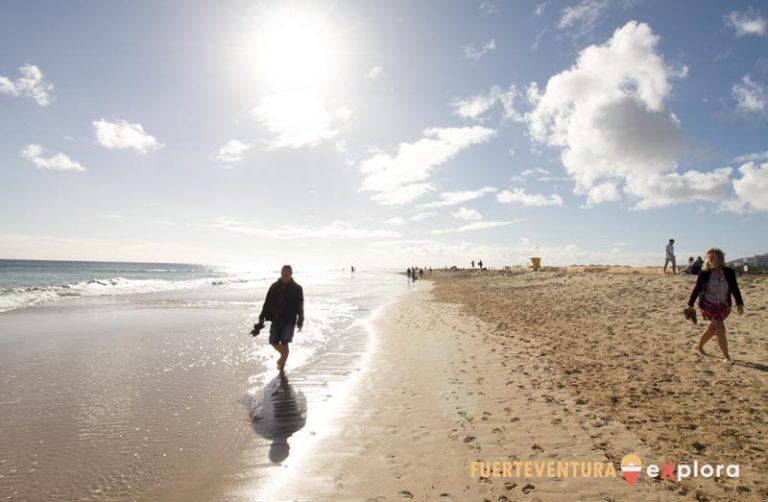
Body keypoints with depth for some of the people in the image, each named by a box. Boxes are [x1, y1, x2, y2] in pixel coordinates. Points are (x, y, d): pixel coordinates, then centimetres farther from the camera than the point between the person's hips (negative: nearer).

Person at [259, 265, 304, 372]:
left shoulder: (297, 288, -1)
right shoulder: (274, 286, 5)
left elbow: (300, 307, 1)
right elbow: (267, 303, 7)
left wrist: (300, 321, -1)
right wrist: (262, 317, 2)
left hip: (289, 320, -3)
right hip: (276, 319, 3)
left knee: (284, 343, -7)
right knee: (274, 342, 6)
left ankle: (282, 369, 4)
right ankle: (283, 357, 36)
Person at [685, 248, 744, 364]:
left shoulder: (729, 272, -3)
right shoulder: (704, 273, -9)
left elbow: (735, 289, 2)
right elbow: (697, 289, -3)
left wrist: (739, 304, -6)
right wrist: (690, 305, -1)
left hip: (724, 305, 4)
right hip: (709, 304, -4)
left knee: (712, 328, 14)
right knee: (720, 329, -10)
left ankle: (699, 347, 33)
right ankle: (726, 356, -2)